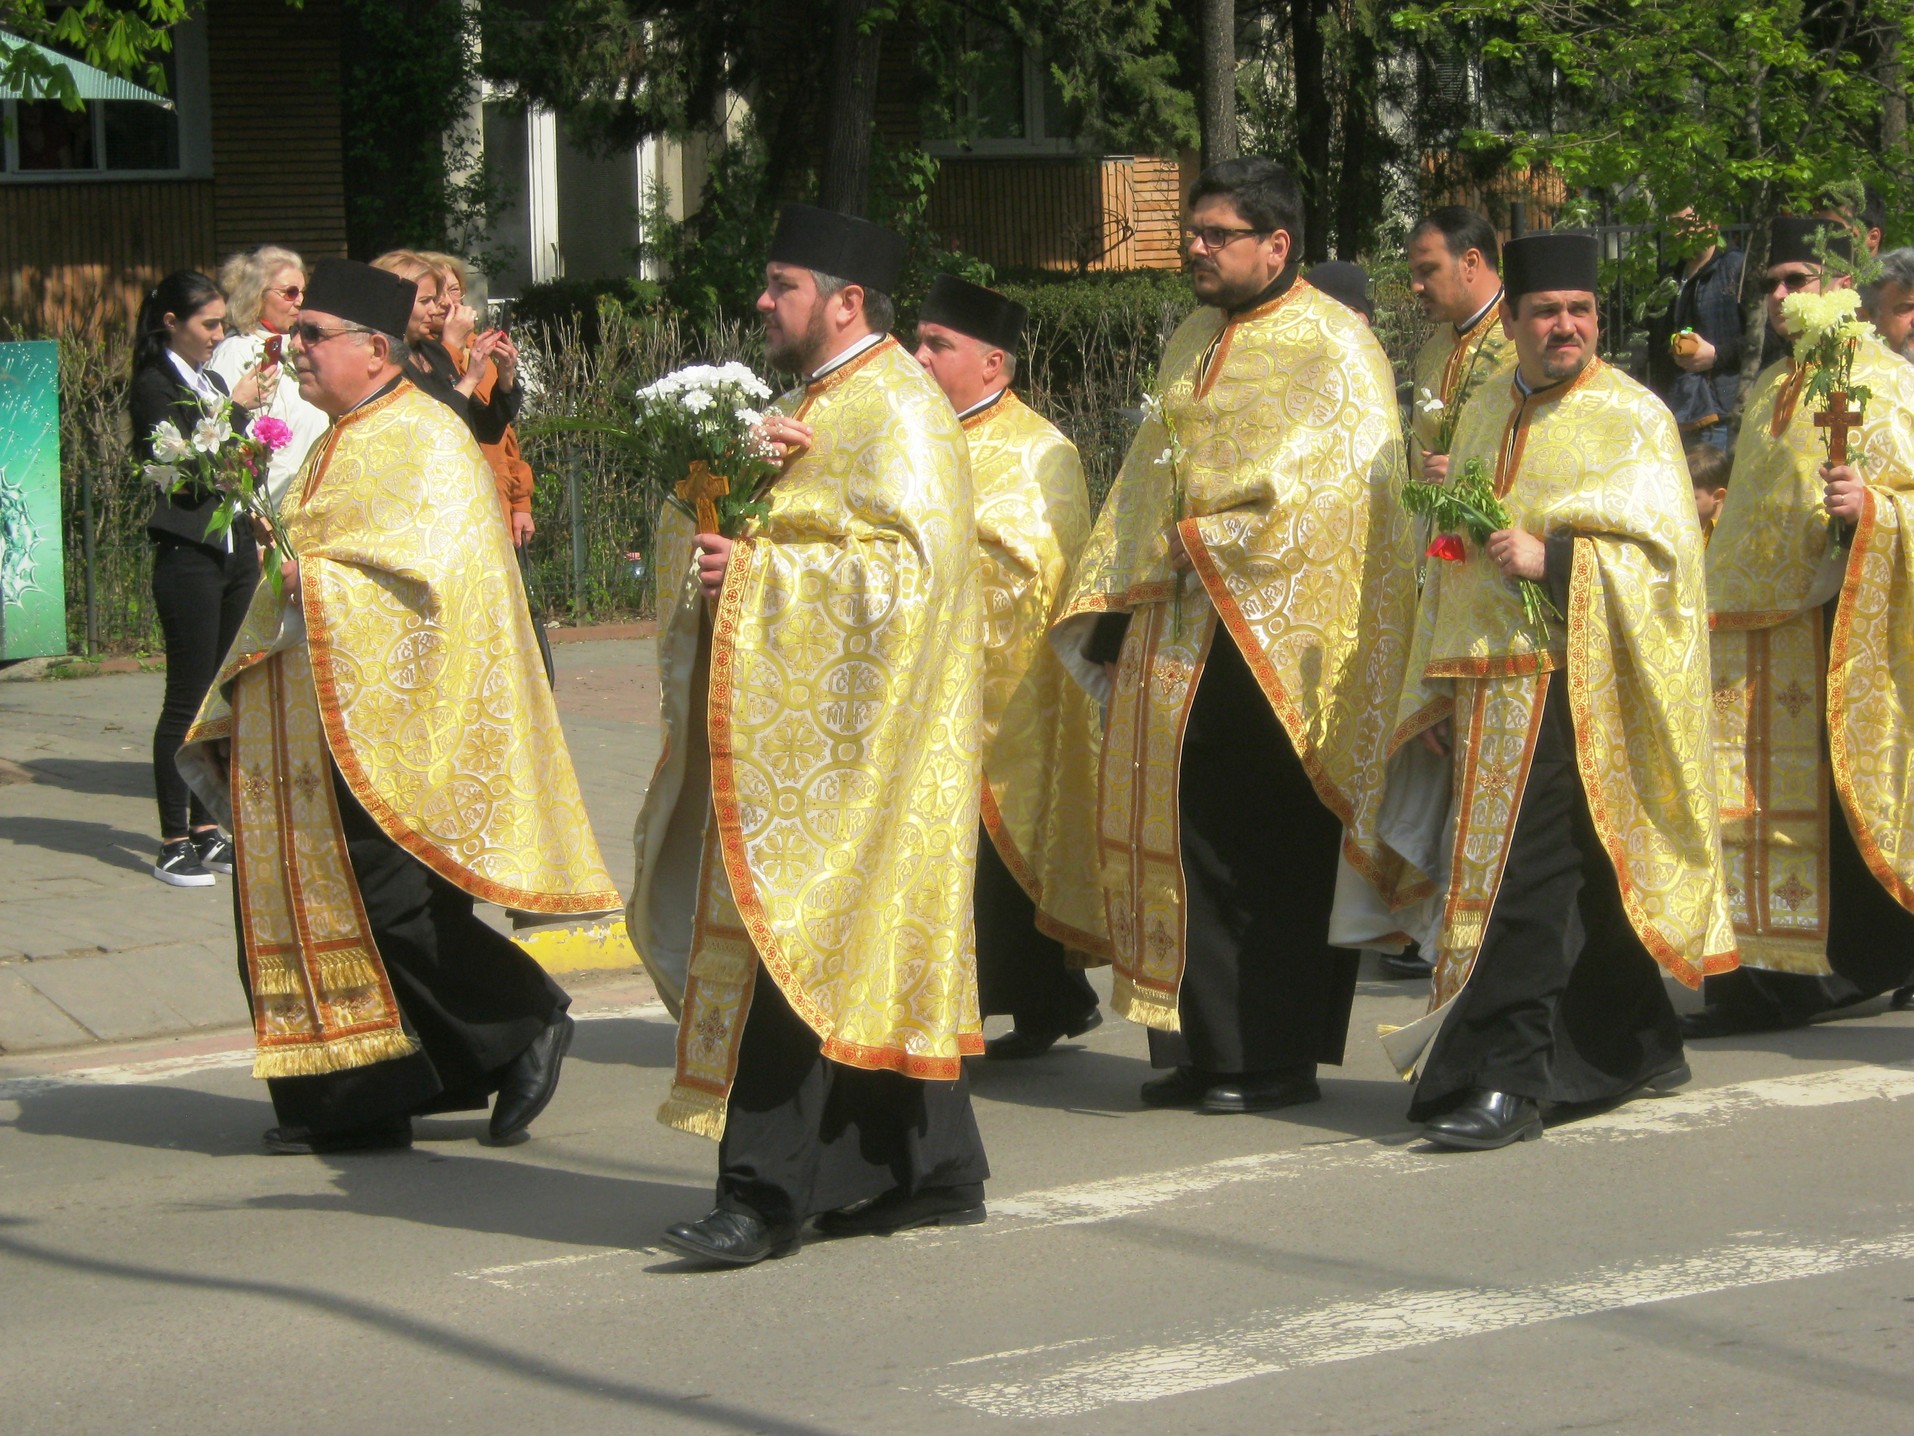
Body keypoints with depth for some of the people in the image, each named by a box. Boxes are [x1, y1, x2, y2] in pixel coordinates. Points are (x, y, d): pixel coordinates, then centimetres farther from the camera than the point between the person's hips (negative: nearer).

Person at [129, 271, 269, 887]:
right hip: (188, 554, -8)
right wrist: (235, 408, -13)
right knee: (187, 700, -6)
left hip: (235, 552, 8)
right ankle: (175, 843, -2)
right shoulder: (155, 387, -8)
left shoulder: (212, 381, 16)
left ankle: (207, 830, 14)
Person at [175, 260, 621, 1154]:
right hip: (309, 728, 9)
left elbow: (428, 570, -20)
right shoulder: (339, 447, 17)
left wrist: (313, 581, -15)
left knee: (386, 893, -10)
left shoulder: (425, 442, -10)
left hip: (380, 722, -9)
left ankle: (526, 1022, 6)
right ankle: (354, 1104, 13)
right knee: (304, 897, 7)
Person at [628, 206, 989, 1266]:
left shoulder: (897, 413, -11)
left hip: (845, 729, -10)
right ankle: (931, 1174, 16)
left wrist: (758, 569, -22)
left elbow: (915, 560, -22)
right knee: (876, 952, 11)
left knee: (797, 941, -12)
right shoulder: (817, 409, 19)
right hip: (792, 717, 10)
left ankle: (768, 1190, -12)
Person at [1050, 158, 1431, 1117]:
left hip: (1279, 642, -7)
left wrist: (1214, 540, -13)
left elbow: (1344, 488, -15)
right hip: (1180, 635, 7)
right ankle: (1198, 1047, 11)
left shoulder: (1334, 346, -5)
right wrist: (1115, 612, 14)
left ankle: (1277, 1057, 3)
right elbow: (1147, 487, 21)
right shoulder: (1191, 345, 18)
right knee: (1185, 835, 4)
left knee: (1271, 851, -4)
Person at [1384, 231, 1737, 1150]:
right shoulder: (1486, 417, 16)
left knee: (1525, 881, -13)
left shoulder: (1631, 419, -4)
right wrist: (1436, 686, 16)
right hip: (1491, 686, 7)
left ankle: (1508, 1081, -14)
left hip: (1573, 686, -7)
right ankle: (1639, 1048, 27)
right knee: (1586, 882, 13)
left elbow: (1664, 550, -11)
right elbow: (1451, 558, 21)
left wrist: (1552, 557, -22)